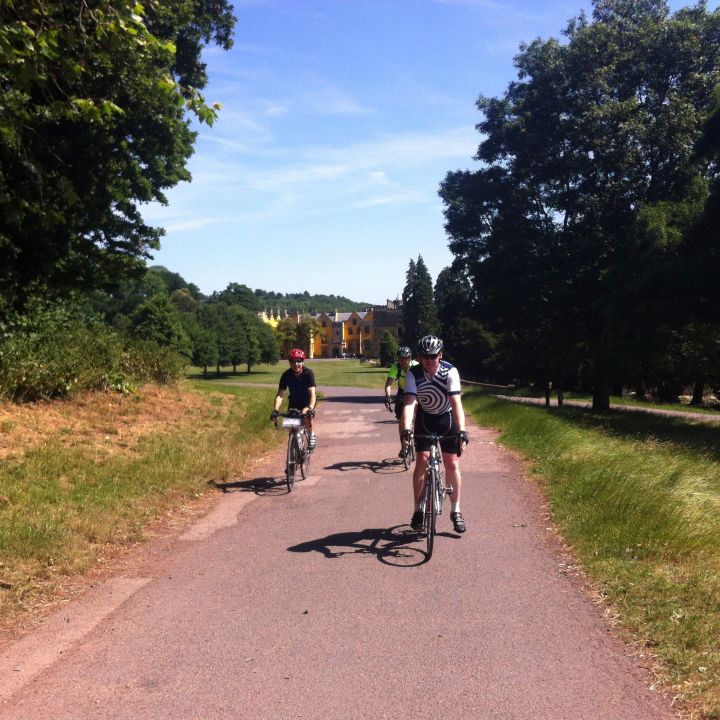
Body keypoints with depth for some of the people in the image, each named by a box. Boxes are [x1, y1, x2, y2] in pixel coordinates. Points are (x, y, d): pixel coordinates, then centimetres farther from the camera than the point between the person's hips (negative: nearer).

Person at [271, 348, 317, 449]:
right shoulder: (286, 375, -21)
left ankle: (311, 435, -2)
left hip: (307, 401, -2)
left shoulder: (308, 373, -27)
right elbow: (280, 394, -27)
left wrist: (310, 408, -52)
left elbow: (312, 393, -36)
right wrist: (275, 410, -42)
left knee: (307, 416, -29)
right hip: (294, 402, 2)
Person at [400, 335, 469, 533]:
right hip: (425, 418, 1)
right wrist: (405, 429, -47)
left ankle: (455, 511, 11)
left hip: (447, 418, 0)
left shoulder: (450, 372, -26)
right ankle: (418, 510, 4)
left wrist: (462, 431, -45)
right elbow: (409, 403, -32)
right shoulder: (413, 374, -22)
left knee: (452, 464, -3)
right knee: (422, 461, -9)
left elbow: (456, 403, -33)